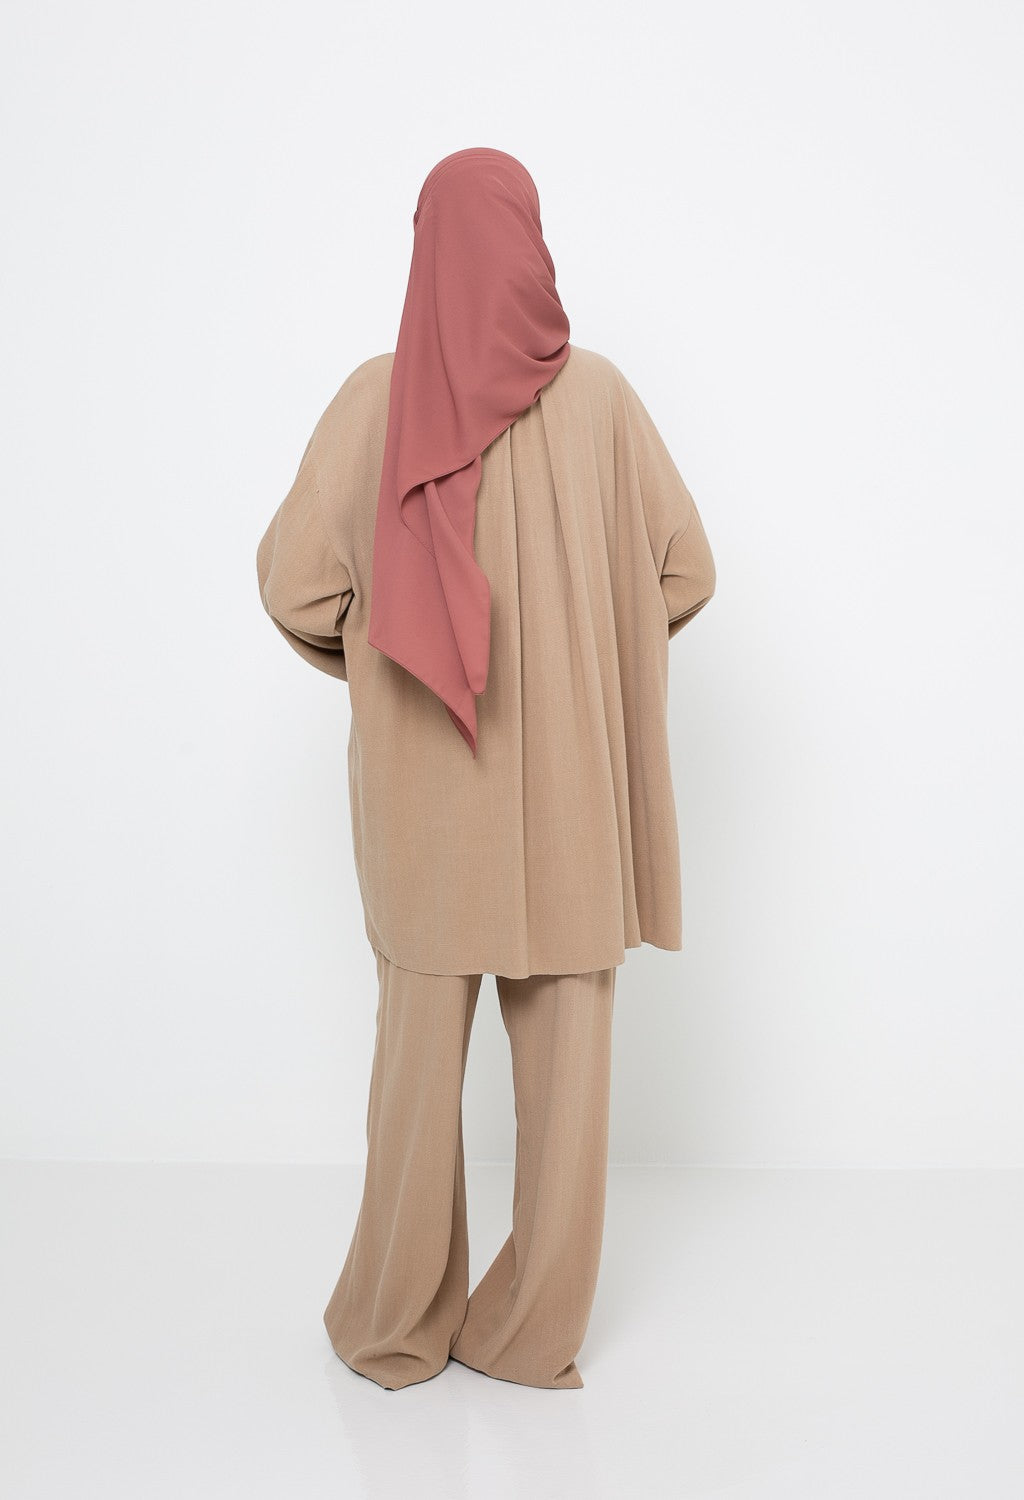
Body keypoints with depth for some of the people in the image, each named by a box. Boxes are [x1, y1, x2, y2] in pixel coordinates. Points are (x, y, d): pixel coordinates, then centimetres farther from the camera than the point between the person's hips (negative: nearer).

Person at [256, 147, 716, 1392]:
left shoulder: (373, 396, -4)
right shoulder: (597, 389, -3)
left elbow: (292, 575, -6)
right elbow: (684, 568, -1)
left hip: (425, 780, 0)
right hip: (569, 776, 0)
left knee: (422, 1040, 12)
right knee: (565, 1043, 9)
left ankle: (396, 1322, 24)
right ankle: (536, 1331, 19)